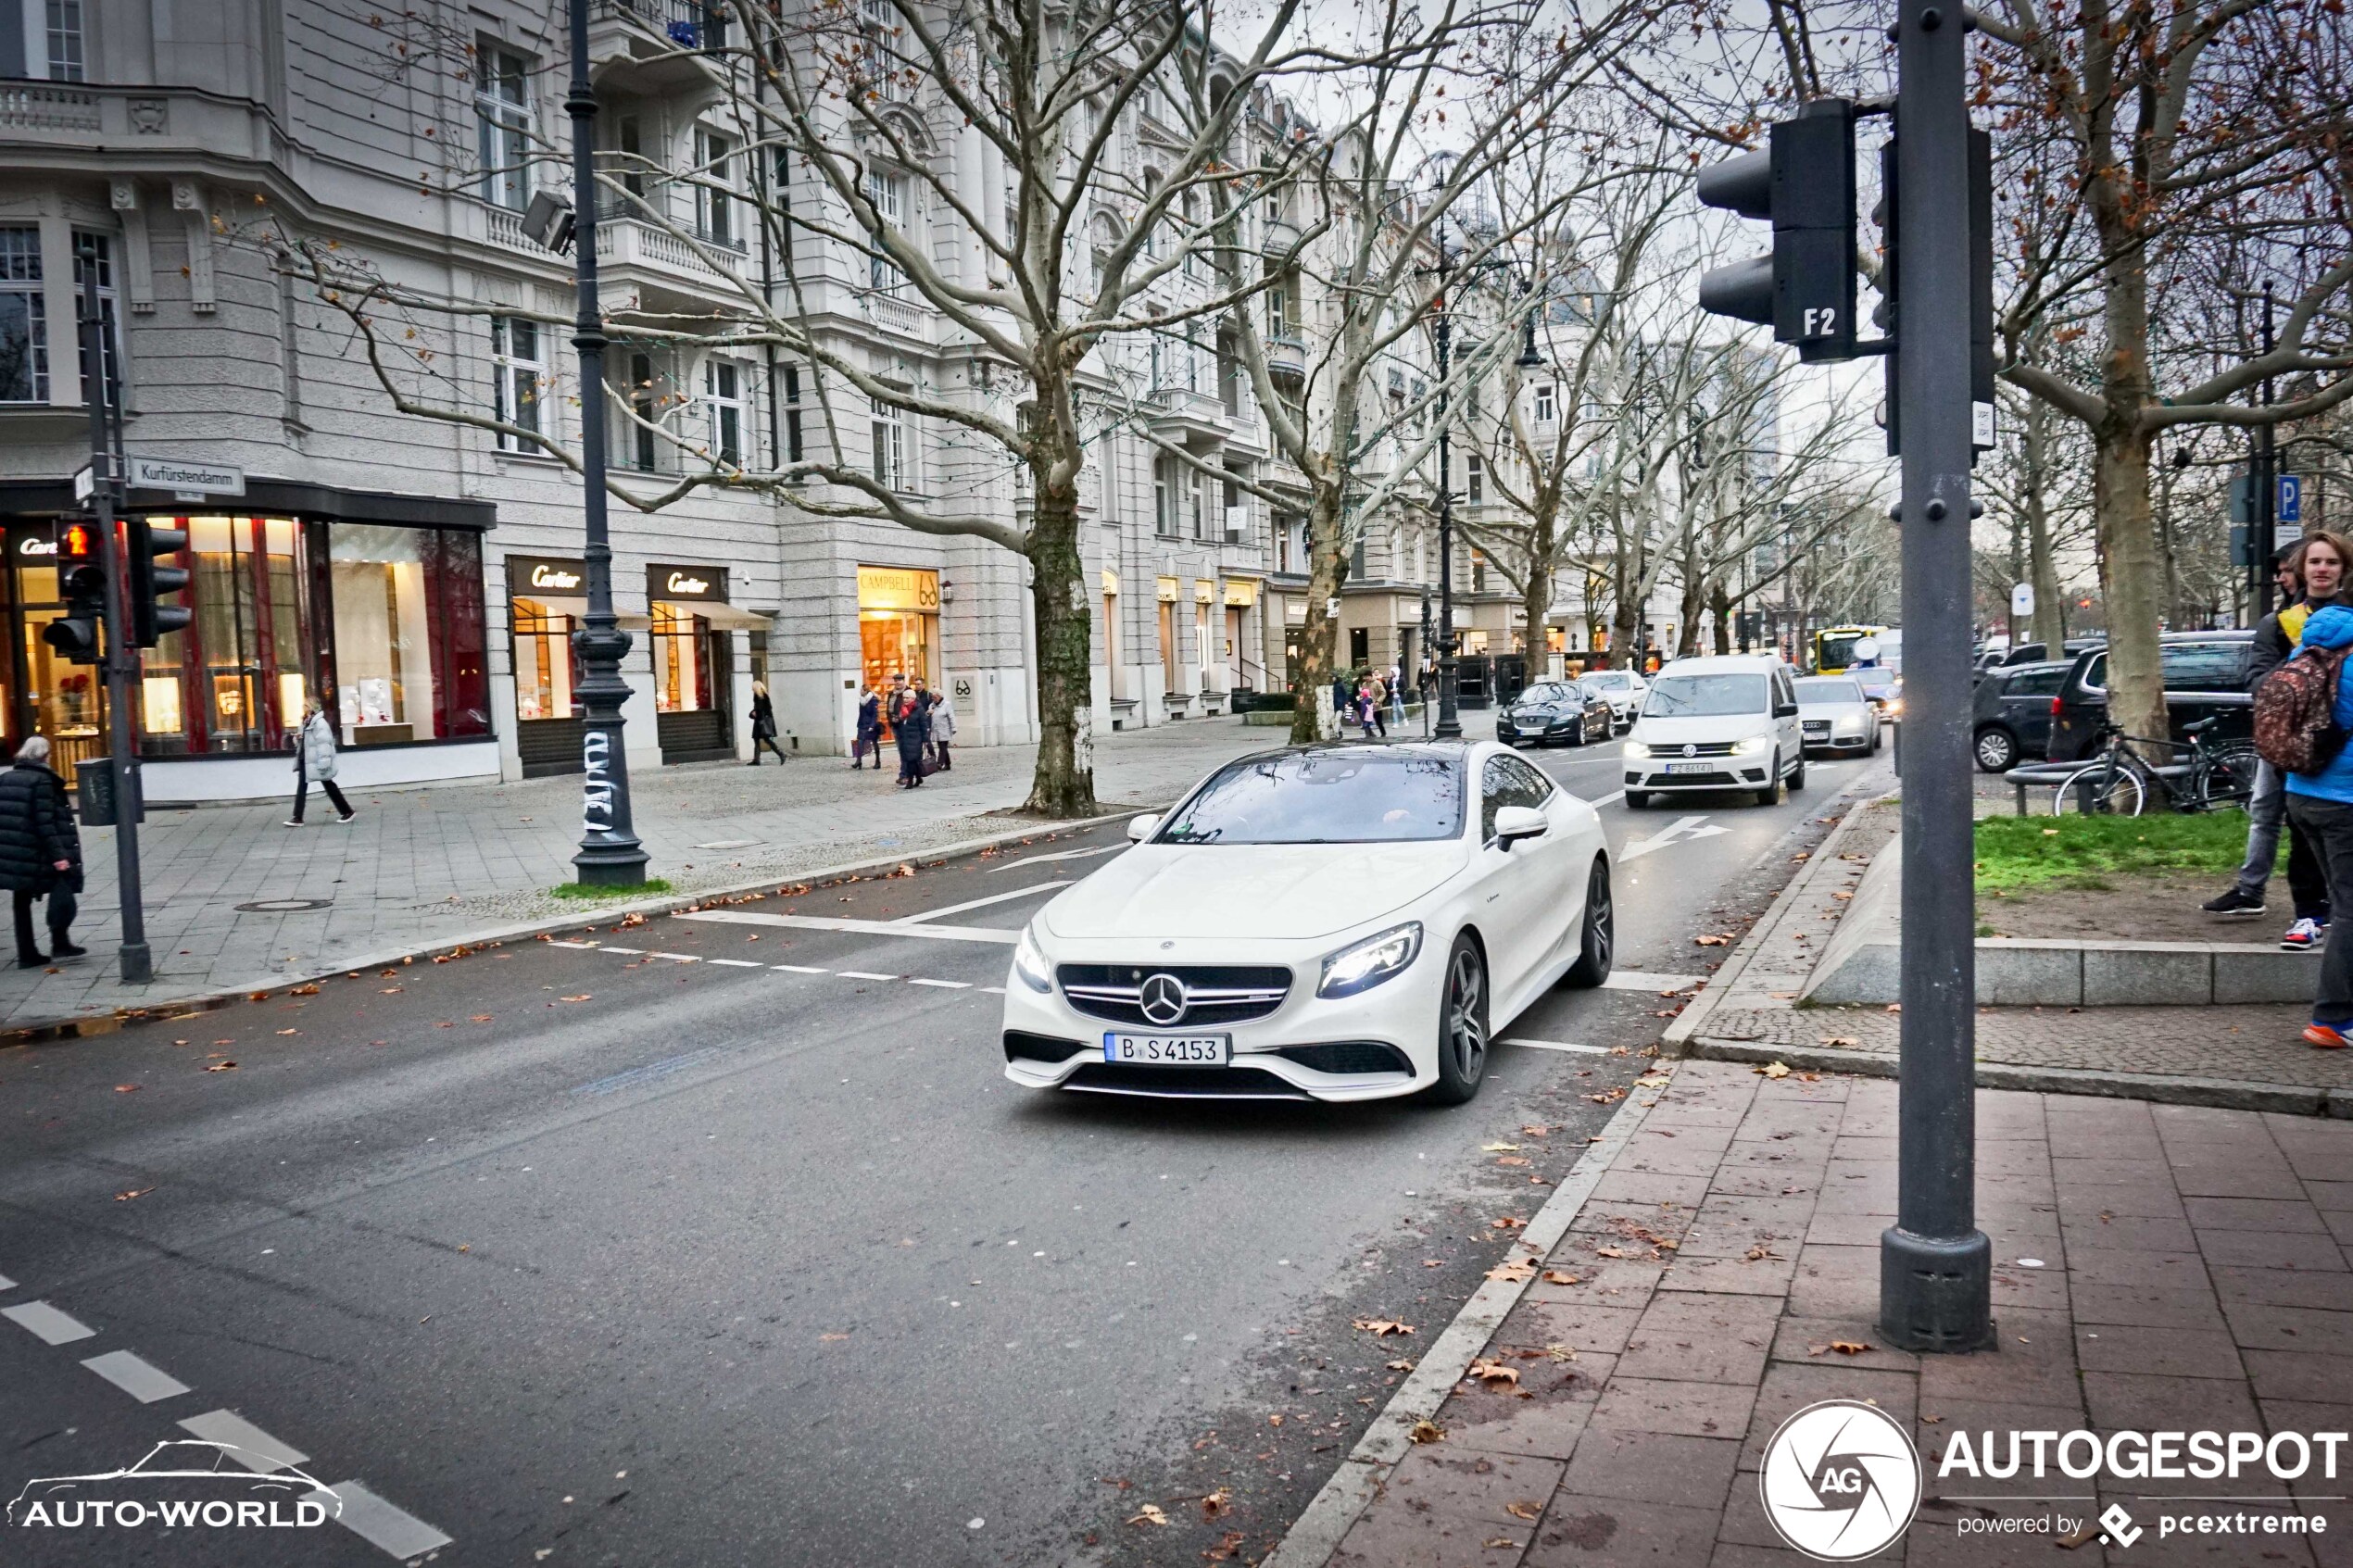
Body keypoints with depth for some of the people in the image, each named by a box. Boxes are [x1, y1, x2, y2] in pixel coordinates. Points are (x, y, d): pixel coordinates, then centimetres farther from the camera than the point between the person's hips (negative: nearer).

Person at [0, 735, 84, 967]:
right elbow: (45, 822, -17)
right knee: (62, 891, 5)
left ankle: (26, 954, 14)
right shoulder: (41, 780, -12)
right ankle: (59, 942, 1)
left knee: (22, 901, 11)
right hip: (34, 854, -7)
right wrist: (58, 854, -18)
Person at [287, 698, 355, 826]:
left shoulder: (319, 722, -17)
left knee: (329, 786, 2)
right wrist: (298, 738, -1)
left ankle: (347, 811, 14)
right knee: (301, 787, 6)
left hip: (317, 762, -9)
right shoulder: (306, 721, 12)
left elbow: (323, 743, -22)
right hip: (306, 761, 9)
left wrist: (323, 763, -26)